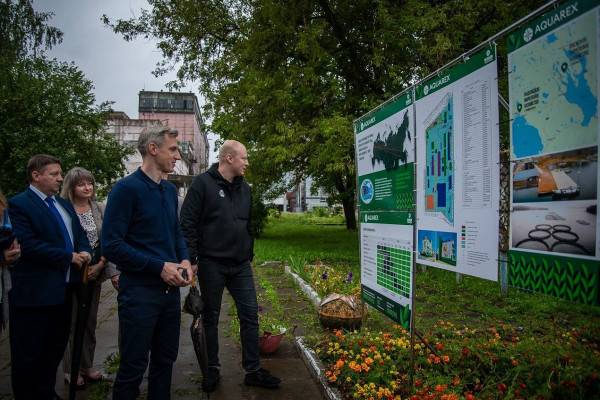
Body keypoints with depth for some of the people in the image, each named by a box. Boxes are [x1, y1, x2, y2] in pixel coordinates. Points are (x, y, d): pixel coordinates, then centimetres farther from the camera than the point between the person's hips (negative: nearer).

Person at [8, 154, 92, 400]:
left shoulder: (64, 204, 14)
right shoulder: (18, 204, -11)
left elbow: (79, 234, 15)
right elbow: (28, 244, -21)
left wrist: (85, 252, -6)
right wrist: (69, 257, -17)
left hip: (63, 289, 8)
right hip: (34, 293, -8)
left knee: (55, 349, 19)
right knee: (28, 354, 7)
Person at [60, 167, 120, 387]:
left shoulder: (99, 209, 4)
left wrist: (103, 266, -8)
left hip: (95, 273, 4)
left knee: (90, 321, 14)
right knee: (72, 322, 6)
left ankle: (87, 366, 28)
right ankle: (71, 370, 22)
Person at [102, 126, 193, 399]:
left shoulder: (170, 190, 9)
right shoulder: (126, 188, -12)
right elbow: (111, 246, -16)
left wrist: (185, 260, -1)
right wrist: (160, 267, -18)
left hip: (171, 288, 7)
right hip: (139, 291, -7)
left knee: (166, 359, 18)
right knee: (133, 367, 6)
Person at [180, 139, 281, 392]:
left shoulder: (244, 188, 11)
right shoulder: (203, 183, -8)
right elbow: (187, 223, -11)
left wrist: (249, 254, 15)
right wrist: (191, 259, -14)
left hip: (241, 265, 5)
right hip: (211, 264, -5)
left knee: (250, 315, 5)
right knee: (211, 318, 9)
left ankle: (253, 371, 17)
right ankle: (212, 370, 25)